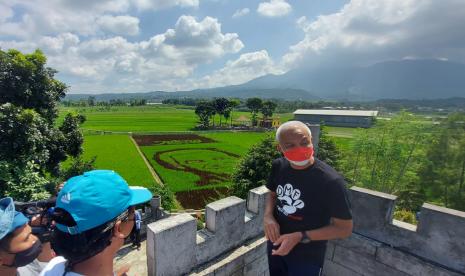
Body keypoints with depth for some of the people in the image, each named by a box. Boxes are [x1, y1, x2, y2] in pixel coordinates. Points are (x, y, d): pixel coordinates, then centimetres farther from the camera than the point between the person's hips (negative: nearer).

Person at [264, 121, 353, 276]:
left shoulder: (331, 181, -28)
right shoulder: (278, 166, -12)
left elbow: (344, 229, -17)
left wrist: (300, 237, -25)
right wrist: (268, 215, -13)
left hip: (307, 258, -5)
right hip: (276, 244, 5)